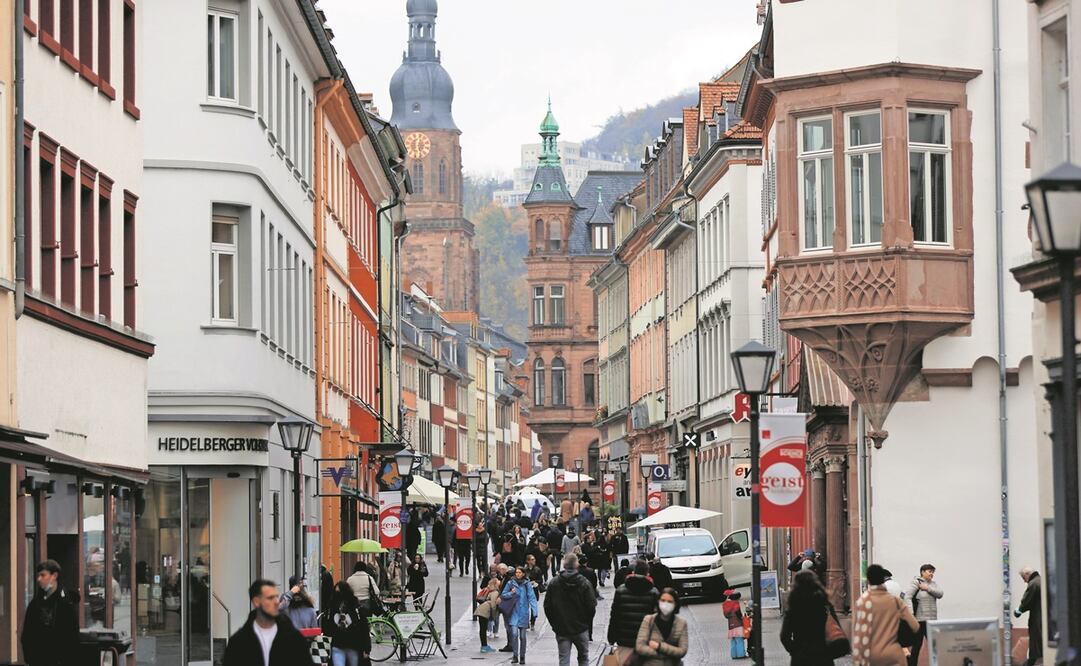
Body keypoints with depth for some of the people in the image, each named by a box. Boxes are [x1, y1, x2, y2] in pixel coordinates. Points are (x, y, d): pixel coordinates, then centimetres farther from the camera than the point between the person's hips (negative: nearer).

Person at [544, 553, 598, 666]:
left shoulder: (553, 583, -4)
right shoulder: (584, 583, -10)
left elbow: (547, 607, 0)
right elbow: (591, 606, -8)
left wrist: (554, 623, 13)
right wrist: (588, 623, 10)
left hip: (561, 628, 1)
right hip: (581, 627, -1)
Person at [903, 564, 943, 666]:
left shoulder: (933, 584, 14)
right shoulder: (916, 583, -7)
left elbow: (940, 594, -2)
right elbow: (907, 597, -18)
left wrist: (927, 588, -13)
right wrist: (911, 614, -27)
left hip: (931, 620, 6)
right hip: (919, 620, -6)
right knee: (917, 645, 0)